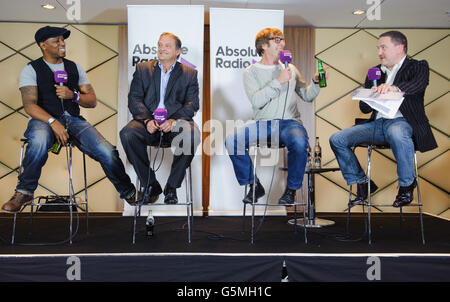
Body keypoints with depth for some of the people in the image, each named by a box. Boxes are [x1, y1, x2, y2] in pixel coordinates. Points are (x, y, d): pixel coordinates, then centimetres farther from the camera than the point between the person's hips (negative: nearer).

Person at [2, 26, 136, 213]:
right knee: (39, 141, -40)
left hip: (74, 120, 3)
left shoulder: (75, 68, 18)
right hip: (44, 120, -3)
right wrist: (53, 122, -23)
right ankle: (24, 193, -21)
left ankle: (129, 192, -2)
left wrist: (73, 95, -8)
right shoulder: (31, 70, 6)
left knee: (107, 152, -21)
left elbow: (92, 101, 13)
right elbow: (29, 105, -7)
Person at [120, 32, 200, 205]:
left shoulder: (189, 74, 15)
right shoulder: (143, 69, 17)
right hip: (148, 122, 1)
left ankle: (171, 188, -15)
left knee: (192, 135, -34)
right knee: (127, 134, -30)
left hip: (176, 122, -1)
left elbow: (192, 104, 3)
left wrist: (174, 121, -16)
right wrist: (147, 120, -14)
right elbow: (134, 99, 6)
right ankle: (150, 186, -13)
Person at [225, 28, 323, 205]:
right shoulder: (251, 72, 8)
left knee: (299, 142, -35)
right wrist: (279, 81, -12)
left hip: (289, 122, 1)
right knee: (231, 141, -25)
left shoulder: (290, 69, 17)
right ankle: (254, 186, -5)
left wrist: (316, 83, -1)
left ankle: (291, 189, -11)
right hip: (263, 124, 0)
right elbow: (256, 101, -8)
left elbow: (307, 96, 18)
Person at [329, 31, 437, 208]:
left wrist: (394, 88, -42)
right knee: (337, 140, -11)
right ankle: (363, 183, 4)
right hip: (377, 123, 6)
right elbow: (364, 108, 15)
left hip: (402, 121, -5)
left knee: (396, 133, -41)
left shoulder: (418, 67, 5)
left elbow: (419, 84, -22)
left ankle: (407, 184, -15)